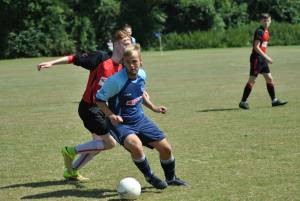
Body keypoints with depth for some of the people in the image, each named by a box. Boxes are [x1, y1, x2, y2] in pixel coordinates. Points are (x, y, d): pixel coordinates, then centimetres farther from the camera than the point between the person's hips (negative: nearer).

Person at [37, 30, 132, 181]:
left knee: (98, 144, 16)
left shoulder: (123, 69, 3)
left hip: (101, 109, 8)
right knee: (110, 143, -8)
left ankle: (71, 171, 30)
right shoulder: (101, 58, -16)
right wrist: (51, 63, -17)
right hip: (89, 108, -8)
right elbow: (75, 59, -14)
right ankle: (71, 151, 6)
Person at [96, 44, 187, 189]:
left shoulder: (142, 75, -4)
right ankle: (149, 177, -7)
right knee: (135, 145, -36)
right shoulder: (116, 81, -25)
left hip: (140, 119, 6)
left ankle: (171, 178, 36)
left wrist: (153, 107, 12)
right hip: (121, 123, -6)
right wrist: (111, 116, -27)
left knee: (166, 148, 6)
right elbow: (99, 99, -15)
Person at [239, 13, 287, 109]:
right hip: (256, 58, -9)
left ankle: (274, 100, 15)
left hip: (262, 59, 9)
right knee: (252, 80, -6)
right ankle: (243, 102, -1)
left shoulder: (266, 31, 13)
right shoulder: (259, 31, -15)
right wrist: (266, 57, -23)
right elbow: (256, 47, -21)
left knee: (269, 79, 9)